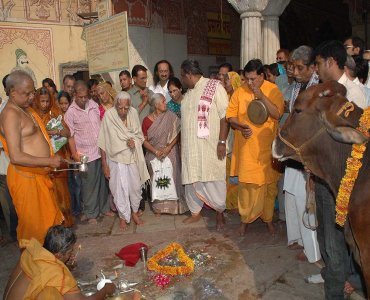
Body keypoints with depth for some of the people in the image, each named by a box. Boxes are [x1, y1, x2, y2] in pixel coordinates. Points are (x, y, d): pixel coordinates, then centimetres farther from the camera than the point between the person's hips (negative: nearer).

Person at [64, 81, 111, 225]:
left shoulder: (93, 105, 5)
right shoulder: (70, 112, -8)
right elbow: (70, 136, -8)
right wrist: (75, 155, -11)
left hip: (100, 150, 4)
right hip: (86, 154, -4)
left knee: (103, 181, 14)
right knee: (89, 184, 5)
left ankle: (104, 208, 30)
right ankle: (91, 213, 21)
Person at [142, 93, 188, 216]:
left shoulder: (171, 116, -4)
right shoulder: (147, 120, -2)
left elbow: (177, 134, -6)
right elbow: (144, 140, -2)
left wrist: (168, 148, -16)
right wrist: (156, 151, -14)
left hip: (170, 154, 0)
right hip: (154, 155, 0)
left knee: (171, 178, 0)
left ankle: (172, 204, 14)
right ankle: (158, 206, 17)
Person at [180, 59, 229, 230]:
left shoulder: (214, 87, -8)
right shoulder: (189, 93, 14)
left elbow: (225, 116, -13)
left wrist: (222, 141, -18)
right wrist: (182, 142, 16)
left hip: (210, 145, -6)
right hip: (191, 146, 7)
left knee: (214, 179, 2)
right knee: (192, 179, 12)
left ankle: (220, 213, 21)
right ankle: (195, 212, 29)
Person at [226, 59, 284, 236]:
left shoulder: (273, 90, -2)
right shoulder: (239, 92, 3)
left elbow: (277, 114, -12)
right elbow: (230, 116, 4)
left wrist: (262, 97, -20)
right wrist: (241, 126, -15)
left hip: (267, 147, 0)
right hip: (246, 147, 1)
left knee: (269, 184, 8)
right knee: (246, 183, 3)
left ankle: (268, 218, 26)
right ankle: (246, 218, 20)